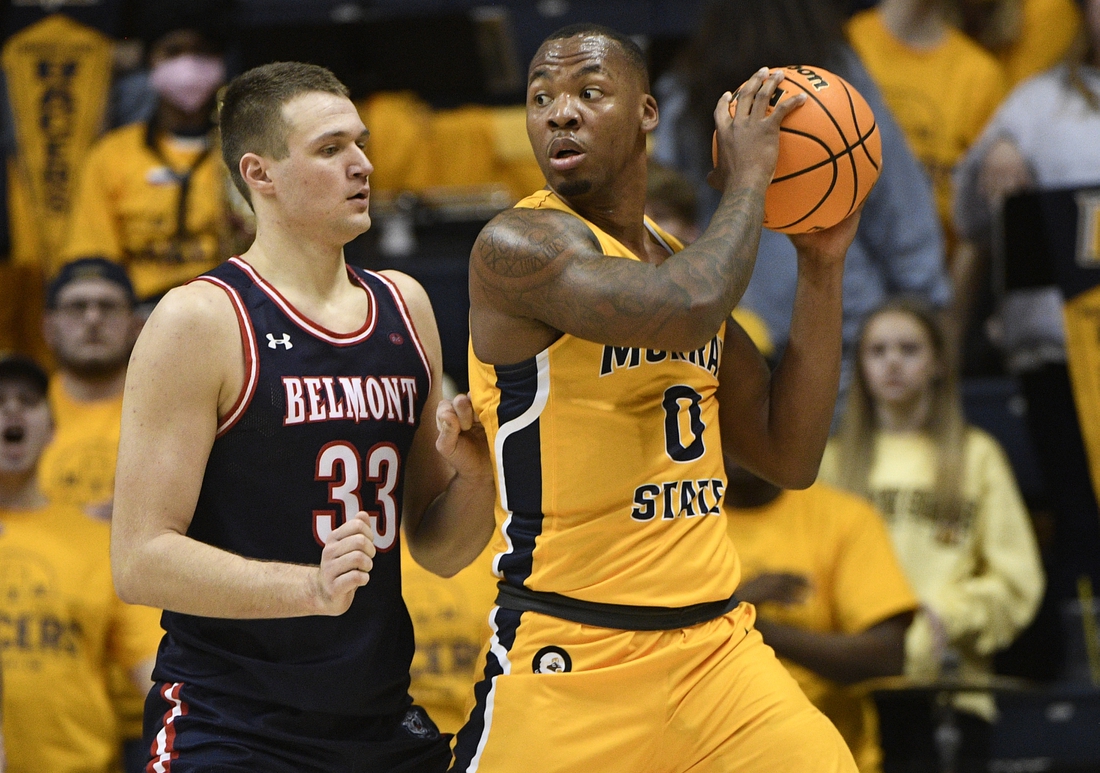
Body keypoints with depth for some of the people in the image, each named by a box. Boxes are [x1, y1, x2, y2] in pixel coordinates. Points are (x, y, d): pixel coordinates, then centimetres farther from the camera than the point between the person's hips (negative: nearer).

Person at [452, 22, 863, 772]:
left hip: (717, 647, 7)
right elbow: (687, 310, -30)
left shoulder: (678, 256, 13)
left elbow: (791, 457, 14)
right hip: (574, 659, -7)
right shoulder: (518, 246, -12)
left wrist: (821, 265, 10)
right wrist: (747, 181, -13)